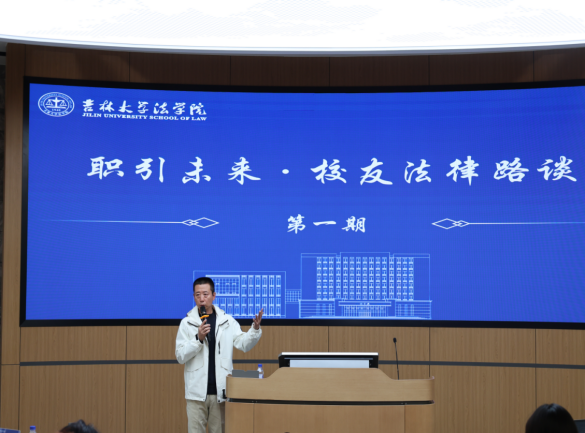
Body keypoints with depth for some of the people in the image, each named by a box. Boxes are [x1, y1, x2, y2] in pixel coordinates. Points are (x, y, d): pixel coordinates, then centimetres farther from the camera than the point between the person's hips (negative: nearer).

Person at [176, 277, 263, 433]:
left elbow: (243, 343, -1)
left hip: (220, 391, 1)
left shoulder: (227, 321, 6)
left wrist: (255, 329, -19)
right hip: (197, 391, -1)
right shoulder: (187, 323, 2)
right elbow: (180, 356, -3)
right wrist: (199, 338, -16)